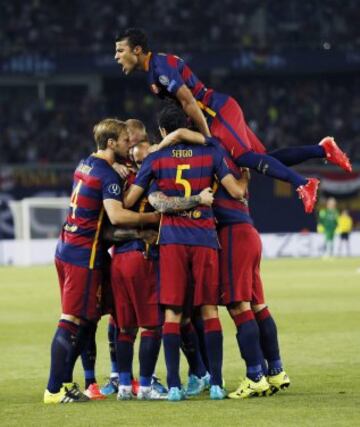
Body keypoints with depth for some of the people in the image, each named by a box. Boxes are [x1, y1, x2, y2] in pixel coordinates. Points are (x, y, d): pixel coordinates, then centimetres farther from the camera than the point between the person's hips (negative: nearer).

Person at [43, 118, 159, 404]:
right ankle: (55, 390, -8)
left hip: (66, 249, 9)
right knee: (73, 321, -7)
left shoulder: (85, 165, 12)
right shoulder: (108, 175, -15)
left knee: (86, 319, 15)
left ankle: (64, 382, 17)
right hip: (84, 255, -9)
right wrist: (153, 217, -22)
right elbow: (116, 215, -27)